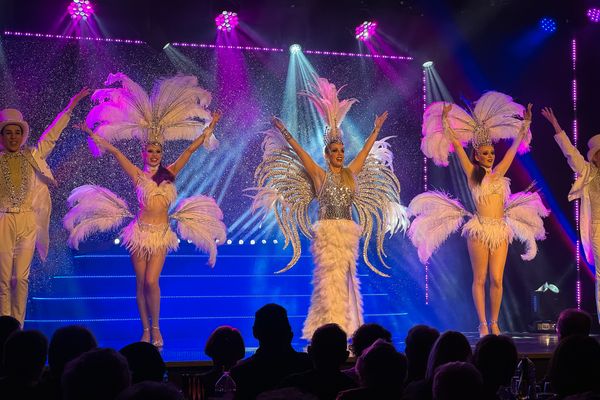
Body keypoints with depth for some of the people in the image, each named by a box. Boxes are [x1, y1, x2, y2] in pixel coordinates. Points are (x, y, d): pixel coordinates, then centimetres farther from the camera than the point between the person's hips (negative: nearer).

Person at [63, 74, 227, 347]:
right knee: (141, 283, 3)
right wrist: (91, 133, 2)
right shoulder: (137, 175, 3)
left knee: (151, 282, -11)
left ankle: (156, 328, 5)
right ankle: (145, 330, 14)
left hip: (161, 234, 0)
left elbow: (191, 149, 6)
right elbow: (113, 151, 2)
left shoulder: (169, 173, 6)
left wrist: (211, 126, 7)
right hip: (141, 231, 0)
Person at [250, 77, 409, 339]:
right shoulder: (320, 175, 1)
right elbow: (300, 152, 0)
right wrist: (284, 132, 0)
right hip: (328, 232, -5)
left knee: (345, 279, 5)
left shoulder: (350, 174, 13)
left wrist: (376, 130, 30)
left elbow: (365, 152, 22)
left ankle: (342, 327, 9)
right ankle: (328, 327, -6)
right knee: (330, 279, -7)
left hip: (348, 233, 5)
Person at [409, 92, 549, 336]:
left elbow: (515, 146, 21)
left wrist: (526, 123, 24)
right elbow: (456, 144, 3)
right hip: (479, 229, -3)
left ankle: (494, 323, 10)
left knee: (497, 280, 0)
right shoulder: (472, 173, 5)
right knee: (480, 279, 1)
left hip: (501, 230, 3)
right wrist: (445, 120, 3)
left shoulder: (499, 173, 14)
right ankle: (483, 324, 7)